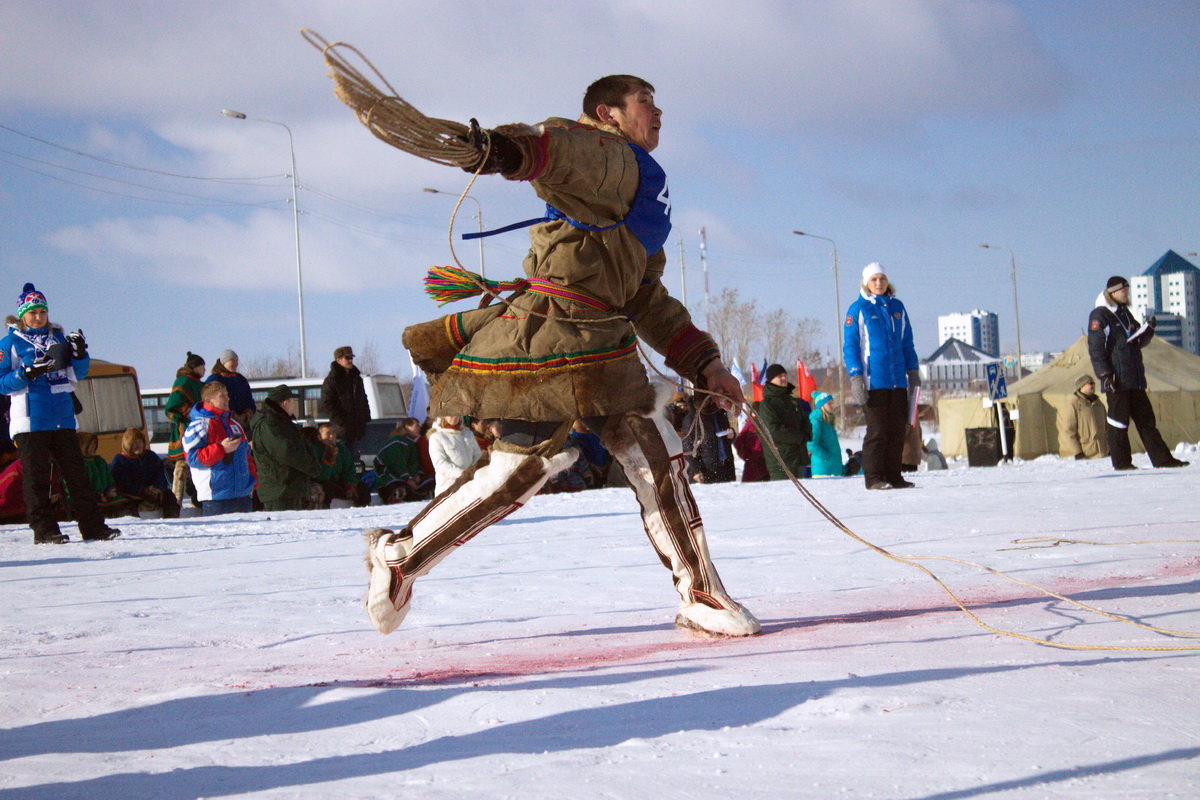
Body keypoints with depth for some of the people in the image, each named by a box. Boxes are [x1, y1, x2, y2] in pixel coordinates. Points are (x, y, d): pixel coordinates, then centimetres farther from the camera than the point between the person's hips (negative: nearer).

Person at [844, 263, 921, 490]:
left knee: (898, 429, 5)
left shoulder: (897, 307, 13)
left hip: (898, 379, 5)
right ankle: (873, 477, 0)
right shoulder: (858, 309, -1)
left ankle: (893, 475, 12)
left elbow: (907, 343, 21)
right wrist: (855, 377, -11)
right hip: (873, 381, -5)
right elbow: (850, 346, -4)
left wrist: (913, 371, 16)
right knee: (877, 429, -6)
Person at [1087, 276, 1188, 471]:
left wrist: (1148, 329, 2)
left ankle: (1162, 458, 9)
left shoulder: (1125, 313, 19)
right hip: (1116, 379, -8)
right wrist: (1104, 375, -19)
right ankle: (1121, 461, 2)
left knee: (1146, 419, 8)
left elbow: (1139, 342, 24)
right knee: (1119, 419, -4)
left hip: (1134, 378, 8)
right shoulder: (1099, 316, -6)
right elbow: (1095, 348, -12)